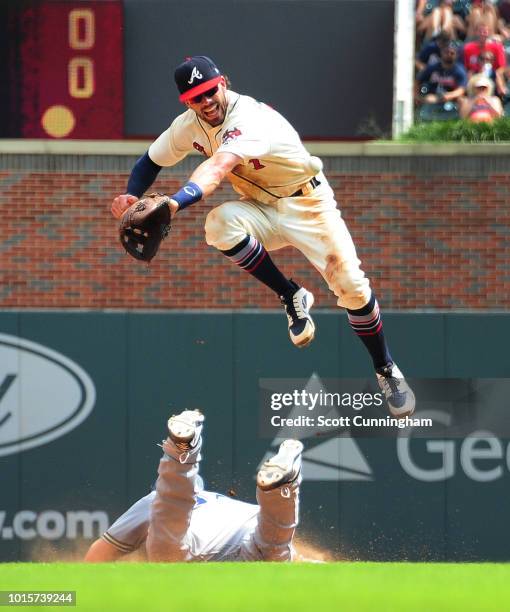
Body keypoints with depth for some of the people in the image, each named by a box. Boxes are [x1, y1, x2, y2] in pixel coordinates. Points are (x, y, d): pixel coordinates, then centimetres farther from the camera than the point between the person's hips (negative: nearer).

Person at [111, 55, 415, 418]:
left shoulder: (250, 118, -32)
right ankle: (292, 297, -11)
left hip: (306, 201, -5)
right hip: (261, 208, 5)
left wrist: (175, 203, -66)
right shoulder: (190, 124, -8)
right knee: (220, 224, -30)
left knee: (352, 286, -14)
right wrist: (130, 197, -17)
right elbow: (152, 161, 6)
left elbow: (218, 167, -49)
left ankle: (387, 370, 12)